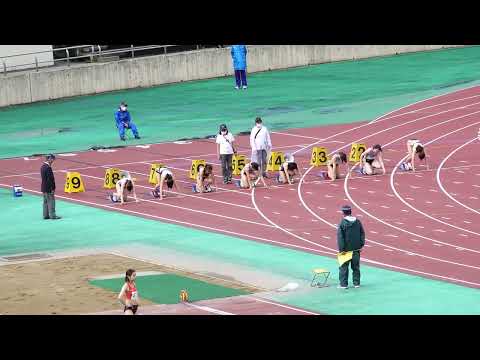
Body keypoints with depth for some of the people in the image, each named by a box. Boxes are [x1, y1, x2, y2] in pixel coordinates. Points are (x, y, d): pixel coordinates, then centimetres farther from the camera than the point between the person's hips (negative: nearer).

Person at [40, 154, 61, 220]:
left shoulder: (42, 167, 9)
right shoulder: (48, 168, -21)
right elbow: (50, 179, -22)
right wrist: (52, 188, -17)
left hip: (44, 188, 9)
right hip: (49, 188, -9)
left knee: (45, 201, 13)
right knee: (51, 202, -2)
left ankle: (45, 215, 17)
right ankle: (53, 215, 1)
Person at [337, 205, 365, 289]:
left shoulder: (342, 223, -13)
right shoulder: (357, 222, 1)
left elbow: (340, 237, -15)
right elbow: (362, 234, 6)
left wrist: (341, 249, -12)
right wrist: (361, 245, 11)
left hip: (346, 249, -4)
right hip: (356, 249, 4)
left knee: (344, 267, 5)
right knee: (356, 266, 15)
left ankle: (343, 284, 6)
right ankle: (356, 283, 19)